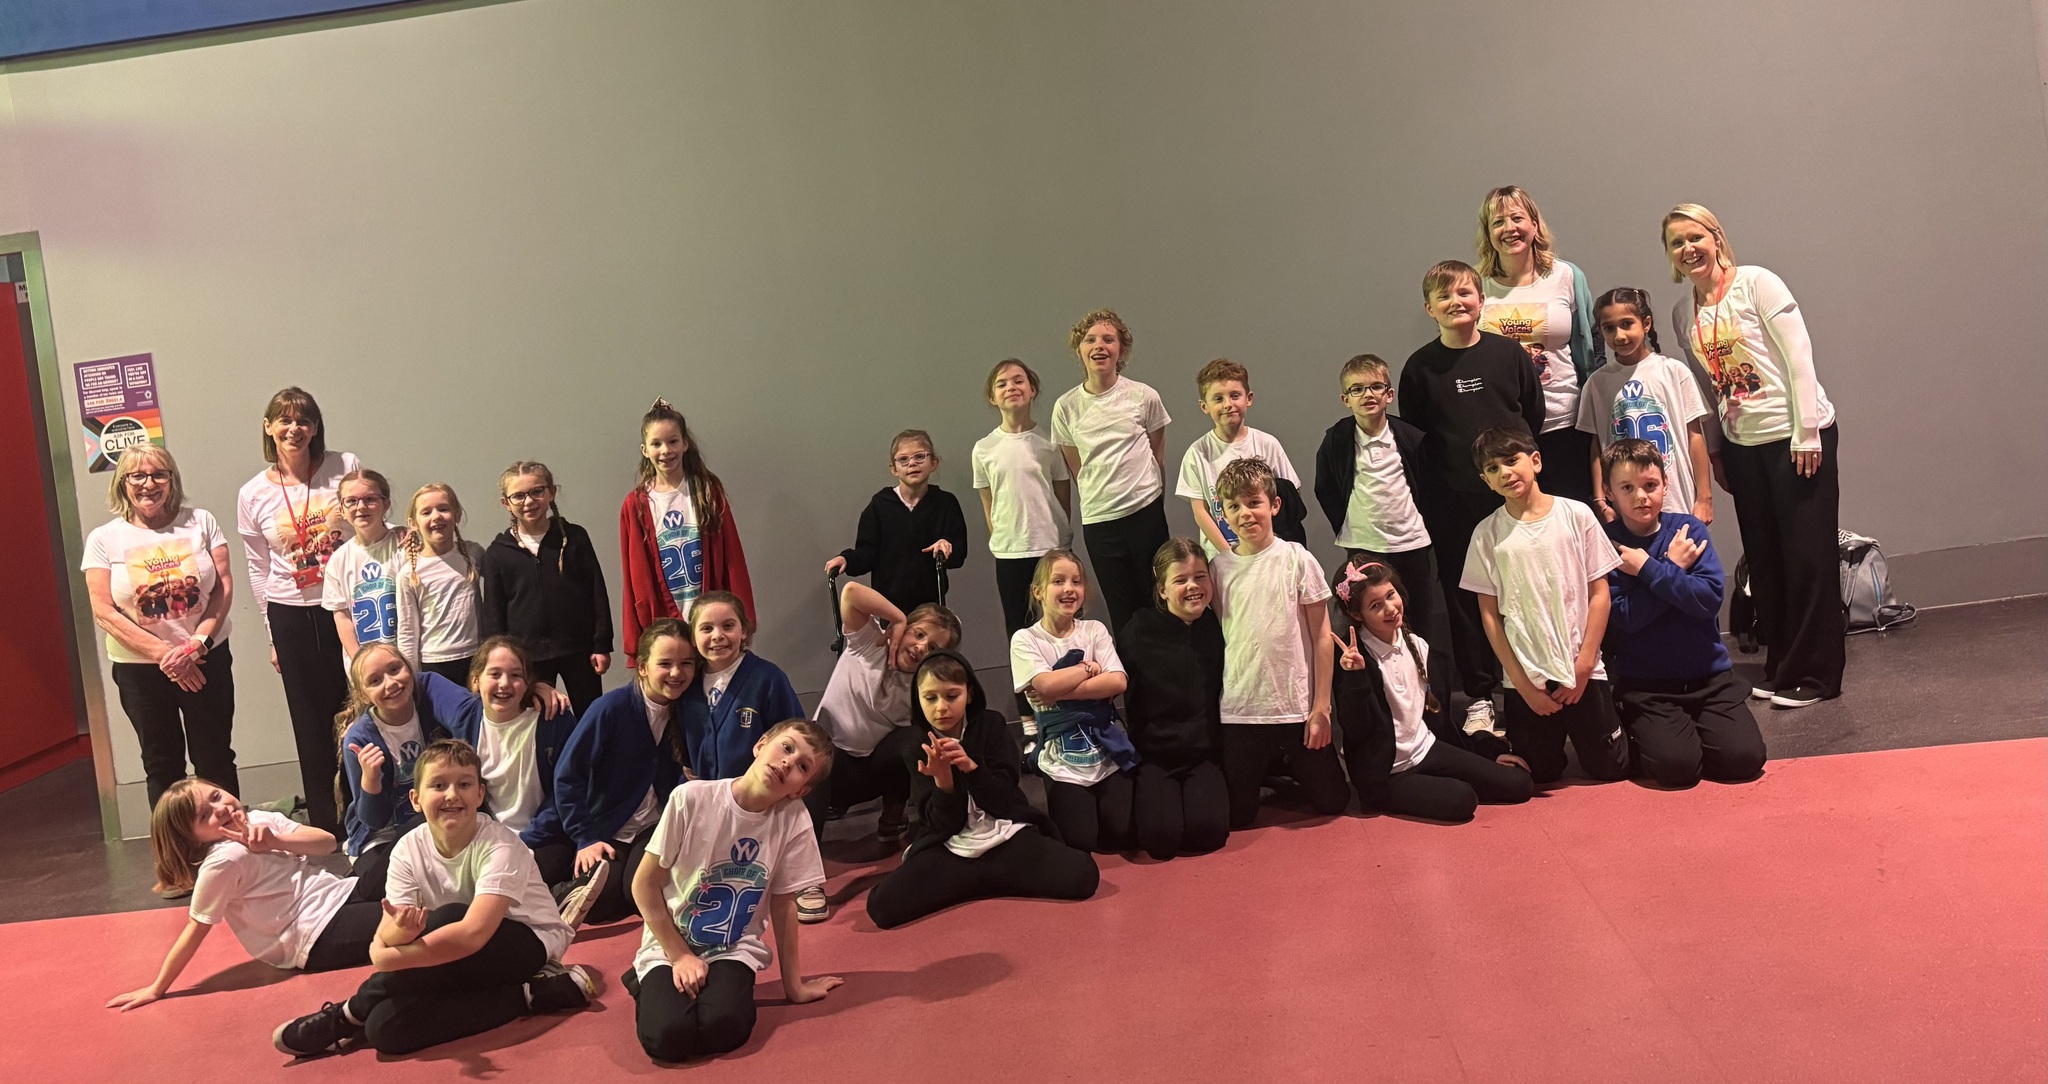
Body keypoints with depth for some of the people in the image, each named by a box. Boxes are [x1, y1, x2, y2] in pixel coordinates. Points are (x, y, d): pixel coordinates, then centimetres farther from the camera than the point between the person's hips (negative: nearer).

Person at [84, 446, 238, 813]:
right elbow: (104, 612, -7)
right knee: (162, 764, 10)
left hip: (206, 658, 0)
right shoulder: (104, 539, -2)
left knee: (215, 758, 7)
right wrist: (163, 654, -15)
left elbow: (224, 588, -3)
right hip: (139, 668, 0)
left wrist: (195, 645, -15)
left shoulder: (200, 522, 0)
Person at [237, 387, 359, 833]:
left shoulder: (345, 467, -2)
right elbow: (259, 571, 10)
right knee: (312, 722, 8)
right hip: (292, 615, 1)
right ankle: (324, 823, 19)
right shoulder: (253, 495, 2)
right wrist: (273, 635, 10)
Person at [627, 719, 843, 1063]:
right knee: (667, 1035, -25)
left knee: (723, 1028, -29)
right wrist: (680, 956, -11)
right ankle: (649, 985, 7)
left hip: (734, 950, 0)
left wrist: (793, 985, 4)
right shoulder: (692, 798, -18)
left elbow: (783, 905, -2)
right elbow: (644, 885, -8)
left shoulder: (793, 820, -12)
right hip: (669, 946, 0)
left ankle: (722, 985, 4)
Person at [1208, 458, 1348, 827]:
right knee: (1237, 816, 5)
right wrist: (1208, 709, 3)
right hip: (1238, 711, 1)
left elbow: (1321, 636, -3)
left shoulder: (1297, 559, -5)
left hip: (1298, 707, -1)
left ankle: (1290, 766, 37)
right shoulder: (1218, 568, 0)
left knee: (1331, 802, 7)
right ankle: (1268, 770, 36)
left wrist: (1321, 707, -5)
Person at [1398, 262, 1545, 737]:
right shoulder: (1420, 367, 0)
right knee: (1463, 596, 5)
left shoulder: (1508, 352, 1)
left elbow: (1534, 414, 7)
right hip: (1451, 502, 0)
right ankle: (1479, 695, 16)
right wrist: (1446, 466, -1)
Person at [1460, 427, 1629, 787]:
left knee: (1611, 767, 5)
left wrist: (1584, 664, -7)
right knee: (1542, 774, 7)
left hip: (1583, 670, 0)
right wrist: (1522, 684, -5)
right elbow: (1490, 615, -2)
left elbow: (1599, 593, -2)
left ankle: (1577, 728, 35)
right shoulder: (1487, 535, -3)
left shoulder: (1576, 516, -4)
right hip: (1526, 676, 0)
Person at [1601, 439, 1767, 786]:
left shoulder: (1689, 528, 0)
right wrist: (1672, 568, -13)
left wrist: (1648, 569, -17)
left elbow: (1710, 598, -13)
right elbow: (1626, 617, -15)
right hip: (1644, 683, -2)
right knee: (1676, 765, -21)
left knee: (1745, 757, -14)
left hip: (1708, 675, 2)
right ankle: (1638, 732, 11)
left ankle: (1690, 729, 16)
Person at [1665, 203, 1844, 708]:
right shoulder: (1684, 313, 8)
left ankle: (1814, 673, 7)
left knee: (1808, 554, -2)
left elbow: (1798, 355, -12)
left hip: (1796, 435, -6)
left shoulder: (1757, 283, -9)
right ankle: (1780, 667, 23)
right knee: (1763, 559, 11)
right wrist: (1714, 453, 12)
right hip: (1741, 445, 6)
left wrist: (1806, 433, -16)